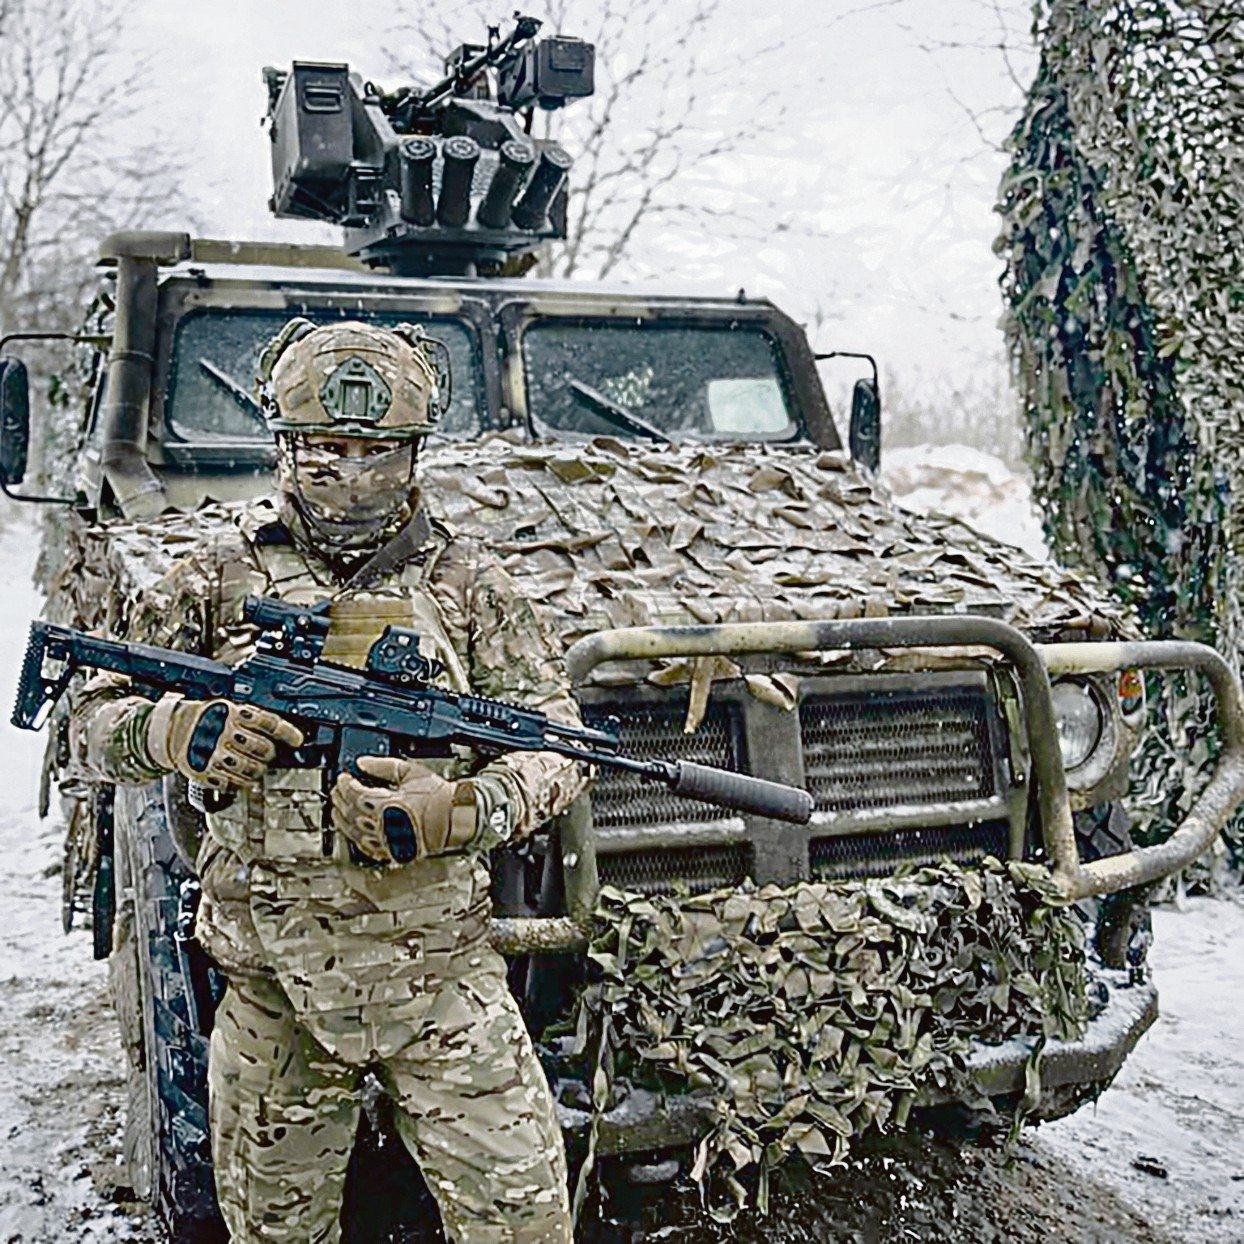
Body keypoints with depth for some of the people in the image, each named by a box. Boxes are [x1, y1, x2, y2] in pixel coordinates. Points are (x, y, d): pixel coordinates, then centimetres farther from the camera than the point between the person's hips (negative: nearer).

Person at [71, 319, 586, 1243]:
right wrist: (181, 732, -18)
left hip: (439, 972, -1)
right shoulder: (219, 576, 2)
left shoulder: (466, 583, 1)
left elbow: (559, 747, -2)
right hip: (272, 982, 1)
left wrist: (455, 811, -20)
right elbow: (95, 721, 5)